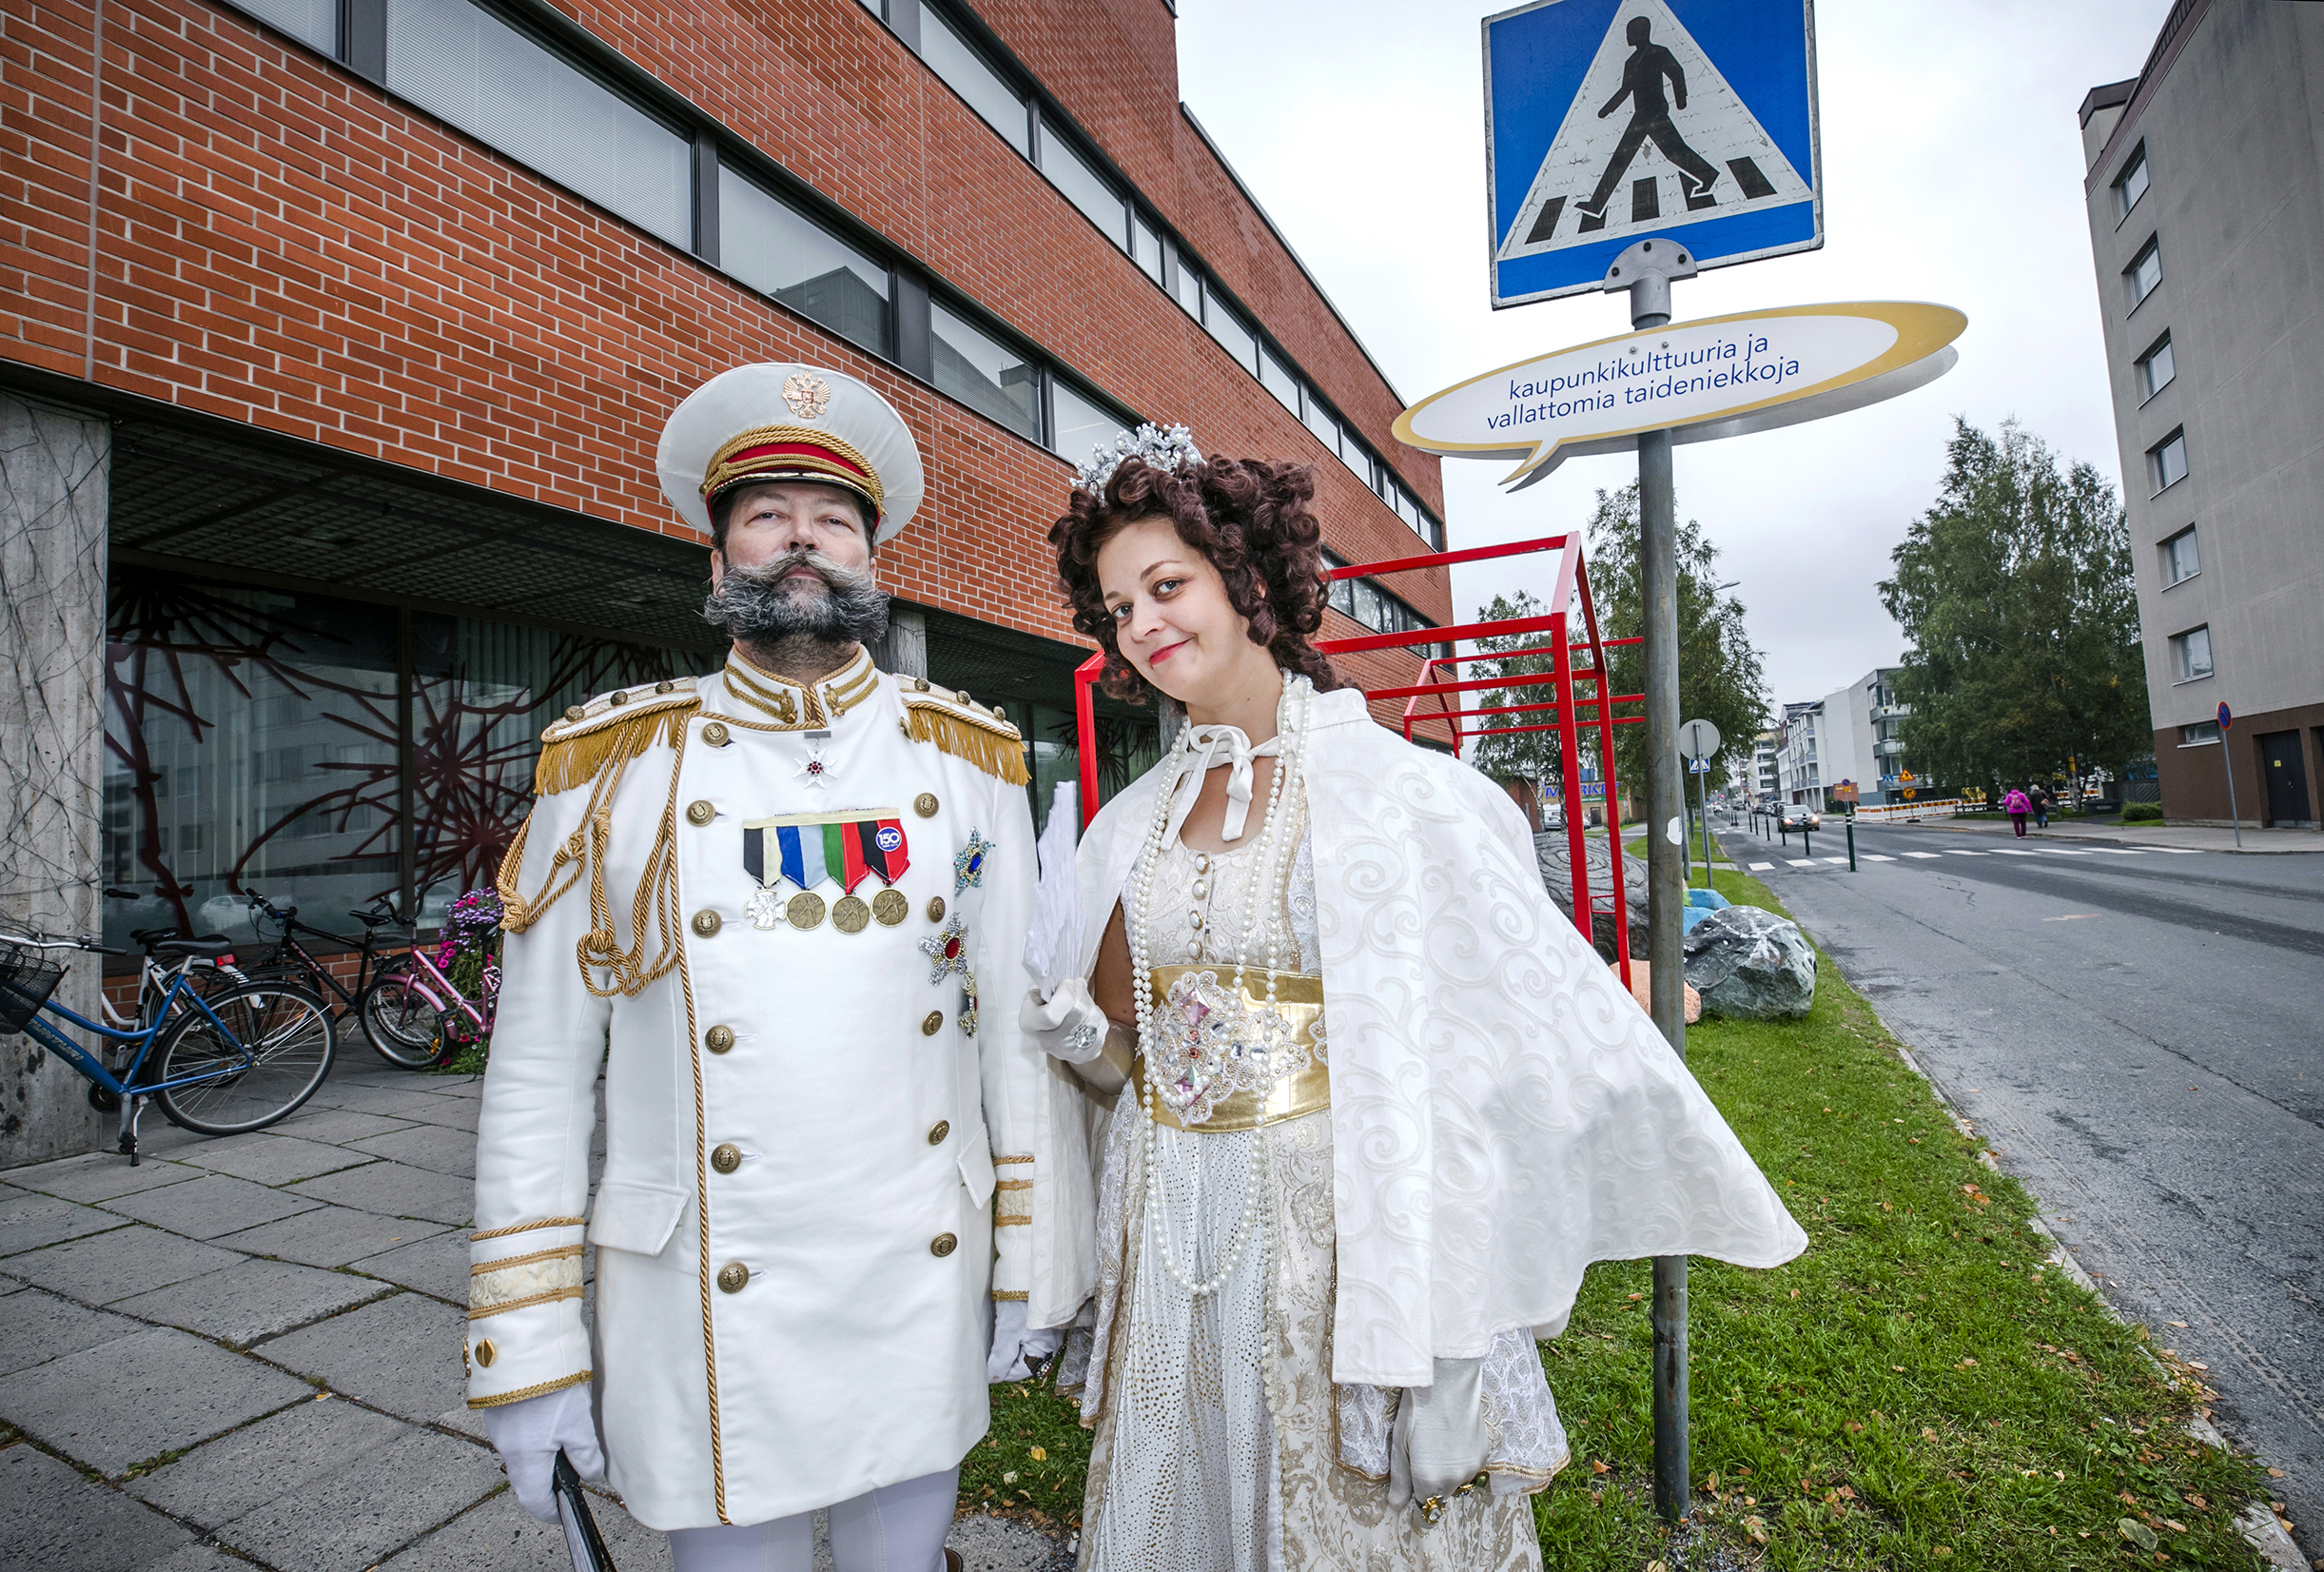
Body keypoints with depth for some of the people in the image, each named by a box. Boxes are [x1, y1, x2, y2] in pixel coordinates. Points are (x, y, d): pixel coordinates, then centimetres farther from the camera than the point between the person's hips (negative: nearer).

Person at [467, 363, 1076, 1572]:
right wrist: (525, 1347, -1)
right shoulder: (609, 772, -2)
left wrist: (1030, 1262, 3)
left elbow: (1019, 1024, 2)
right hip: (699, 1322, -1)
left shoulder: (969, 759, 0)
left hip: (925, 1291, 2)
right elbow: (537, 1075, 0)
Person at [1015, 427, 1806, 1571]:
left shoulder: (1393, 788, -12)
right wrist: (1073, 1028, -9)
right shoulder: (1136, 820, 3)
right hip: (1168, 1219, 5)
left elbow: (1537, 990, -7)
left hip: (1331, 1214, -4)